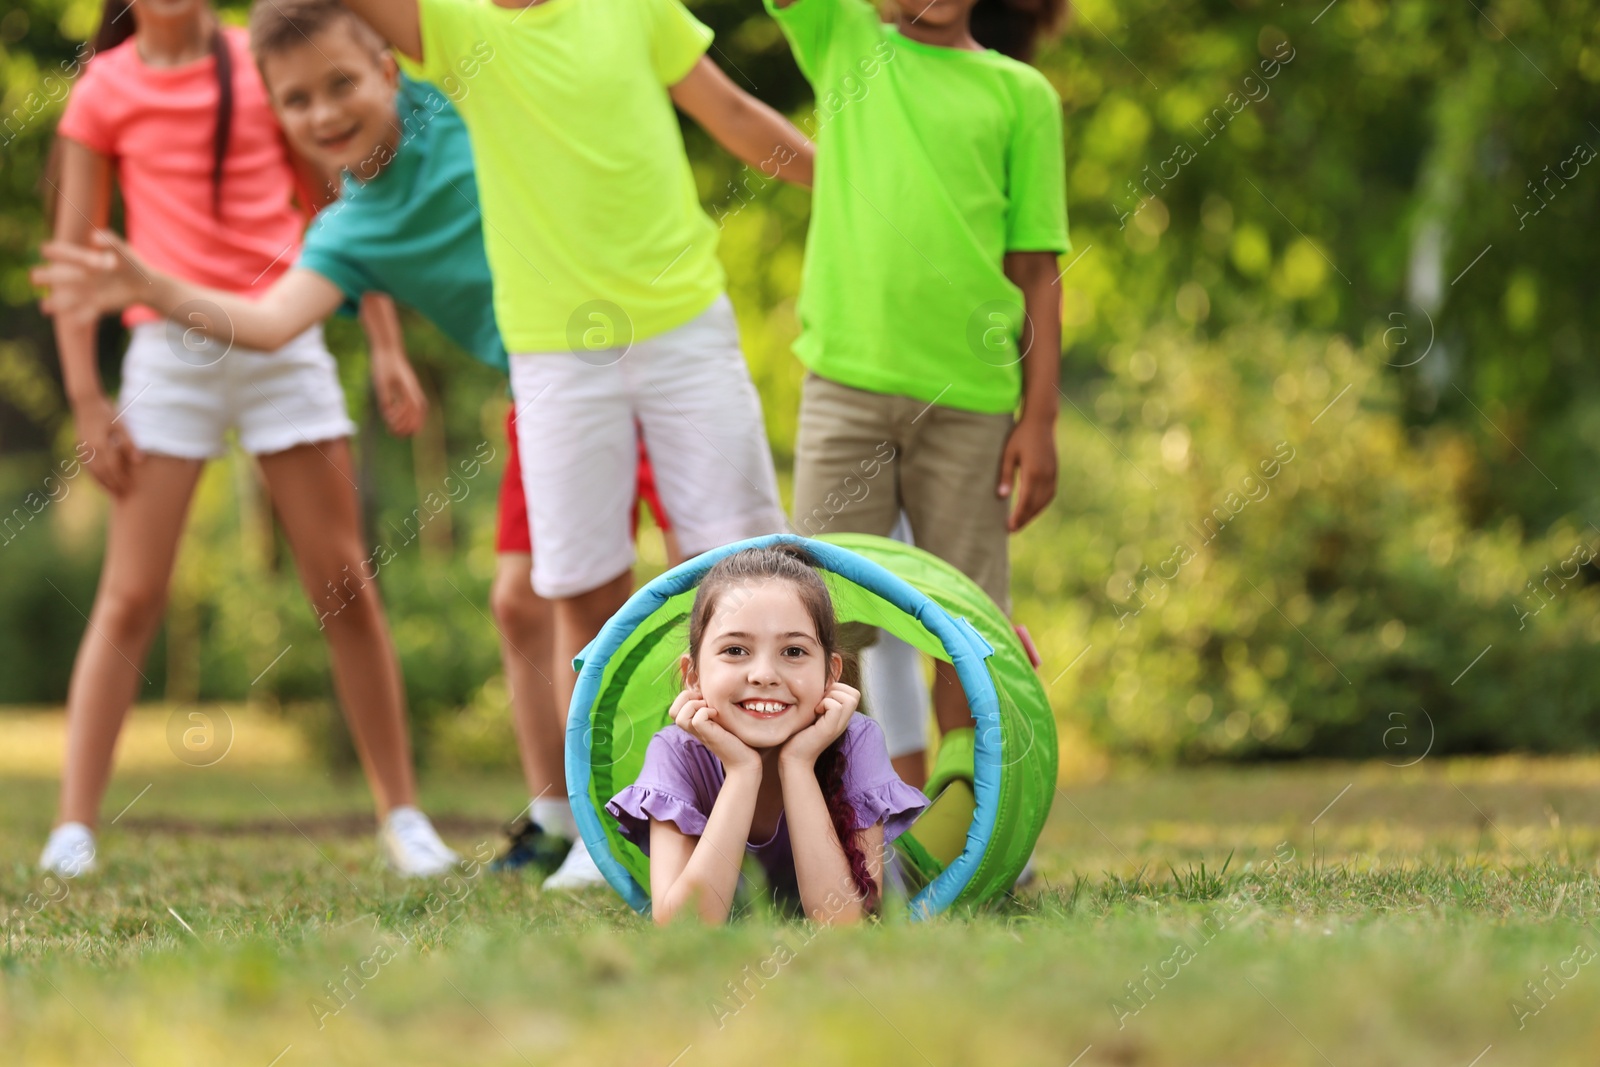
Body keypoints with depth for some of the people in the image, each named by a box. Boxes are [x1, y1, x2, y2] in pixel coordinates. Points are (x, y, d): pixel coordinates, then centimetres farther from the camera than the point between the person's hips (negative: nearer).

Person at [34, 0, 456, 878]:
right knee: (130, 597, -5)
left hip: (284, 338, 2)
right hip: (169, 345, -1)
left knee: (343, 581, 2)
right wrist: (86, 401, -1)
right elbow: (73, 254, 6)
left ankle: (401, 814, 11)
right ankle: (73, 828, -3)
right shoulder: (104, 91, 4)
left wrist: (387, 350, 10)